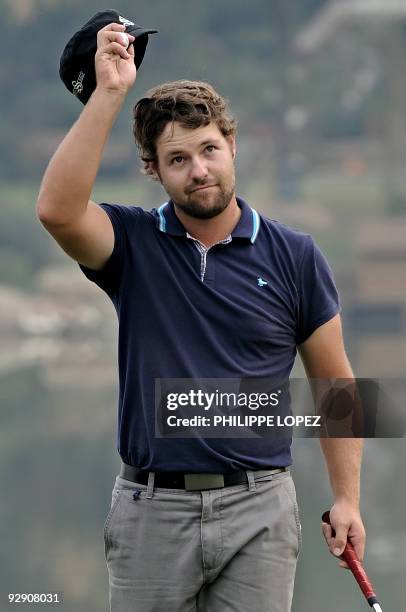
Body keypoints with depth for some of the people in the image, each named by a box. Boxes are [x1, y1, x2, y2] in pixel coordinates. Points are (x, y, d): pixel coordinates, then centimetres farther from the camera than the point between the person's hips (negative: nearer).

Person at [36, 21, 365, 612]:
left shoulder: (294, 256, 3)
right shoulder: (133, 243, 1)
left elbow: (333, 383, 8)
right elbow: (57, 209, -21)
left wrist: (347, 498, 1)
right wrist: (109, 92, -22)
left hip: (258, 506, 0)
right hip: (151, 510, 0)